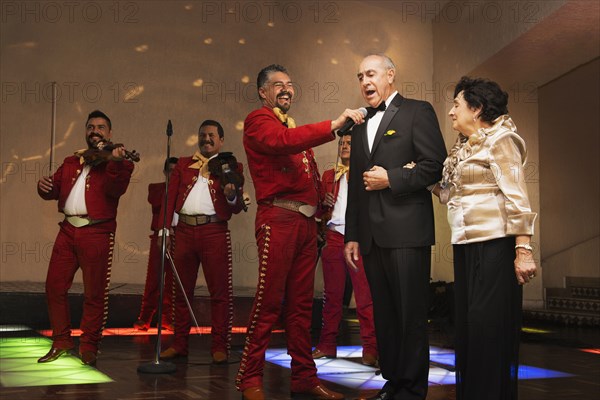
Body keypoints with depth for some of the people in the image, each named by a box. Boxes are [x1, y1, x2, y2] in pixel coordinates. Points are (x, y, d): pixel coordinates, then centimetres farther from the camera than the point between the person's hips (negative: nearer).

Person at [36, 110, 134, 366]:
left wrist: (114, 162, -29)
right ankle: (62, 341, 19)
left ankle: (89, 347, 11)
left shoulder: (118, 163, 4)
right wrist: (45, 187, -6)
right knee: (55, 286, 5)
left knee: (95, 293, -1)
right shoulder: (71, 162, 21)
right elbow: (55, 189, 17)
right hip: (68, 230, 5)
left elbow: (116, 190, -14)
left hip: (97, 232, -5)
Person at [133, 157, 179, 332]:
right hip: (160, 237, -1)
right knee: (153, 278, -3)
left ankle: (167, 318, 10)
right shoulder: (156, 188, 13)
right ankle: (145, 318, 2)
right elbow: (155, 202, -8)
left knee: (173, 280, 2)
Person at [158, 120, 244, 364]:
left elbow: (237, 209, 2)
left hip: (214, 232, -3)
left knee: (220, 291, -2)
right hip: (184, 231, 3)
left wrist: (232, 196, -21)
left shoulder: (230, 166, 7)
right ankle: (179, 344, 19)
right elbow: (170, 196, 10)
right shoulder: (183, 164, 16)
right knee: (182, 290, 9)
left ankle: (220, 347, 6)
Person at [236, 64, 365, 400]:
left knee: (302, 303, 9)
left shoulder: (296, 129, 26)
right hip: (278, 218, -7)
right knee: (269, 301, -7)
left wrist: (317, 212, 8)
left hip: (306, 221, 8)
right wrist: (333, 125, -25)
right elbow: (282, 141, -20)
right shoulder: (258, 120, 2)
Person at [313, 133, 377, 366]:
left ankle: (370, 348, -5)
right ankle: (327, 345, 13)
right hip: (334, 237, 4)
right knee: (332, 294, 7)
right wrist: (324, 204, 2)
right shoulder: (329, 176, 20)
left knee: (365, 295, -7)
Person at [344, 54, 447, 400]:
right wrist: (352, 235, 16)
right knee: (384, 315, 10)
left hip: (406, 231, -7)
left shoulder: (417, 112, 2)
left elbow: (436, 165, -8)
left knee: (411, 315, -4)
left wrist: (391, 179, -12)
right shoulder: (361, 127, 22)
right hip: (371, 235, 7)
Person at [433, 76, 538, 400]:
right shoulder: (463, 147, 18)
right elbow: (451, 195, 14)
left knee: (490, 327, -6)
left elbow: (517, 197, -14)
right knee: (467, 325, 11)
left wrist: (523, 250, -20)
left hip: (494, 246, -8)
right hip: (466, 246, 8)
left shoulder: (499, 140, -6)